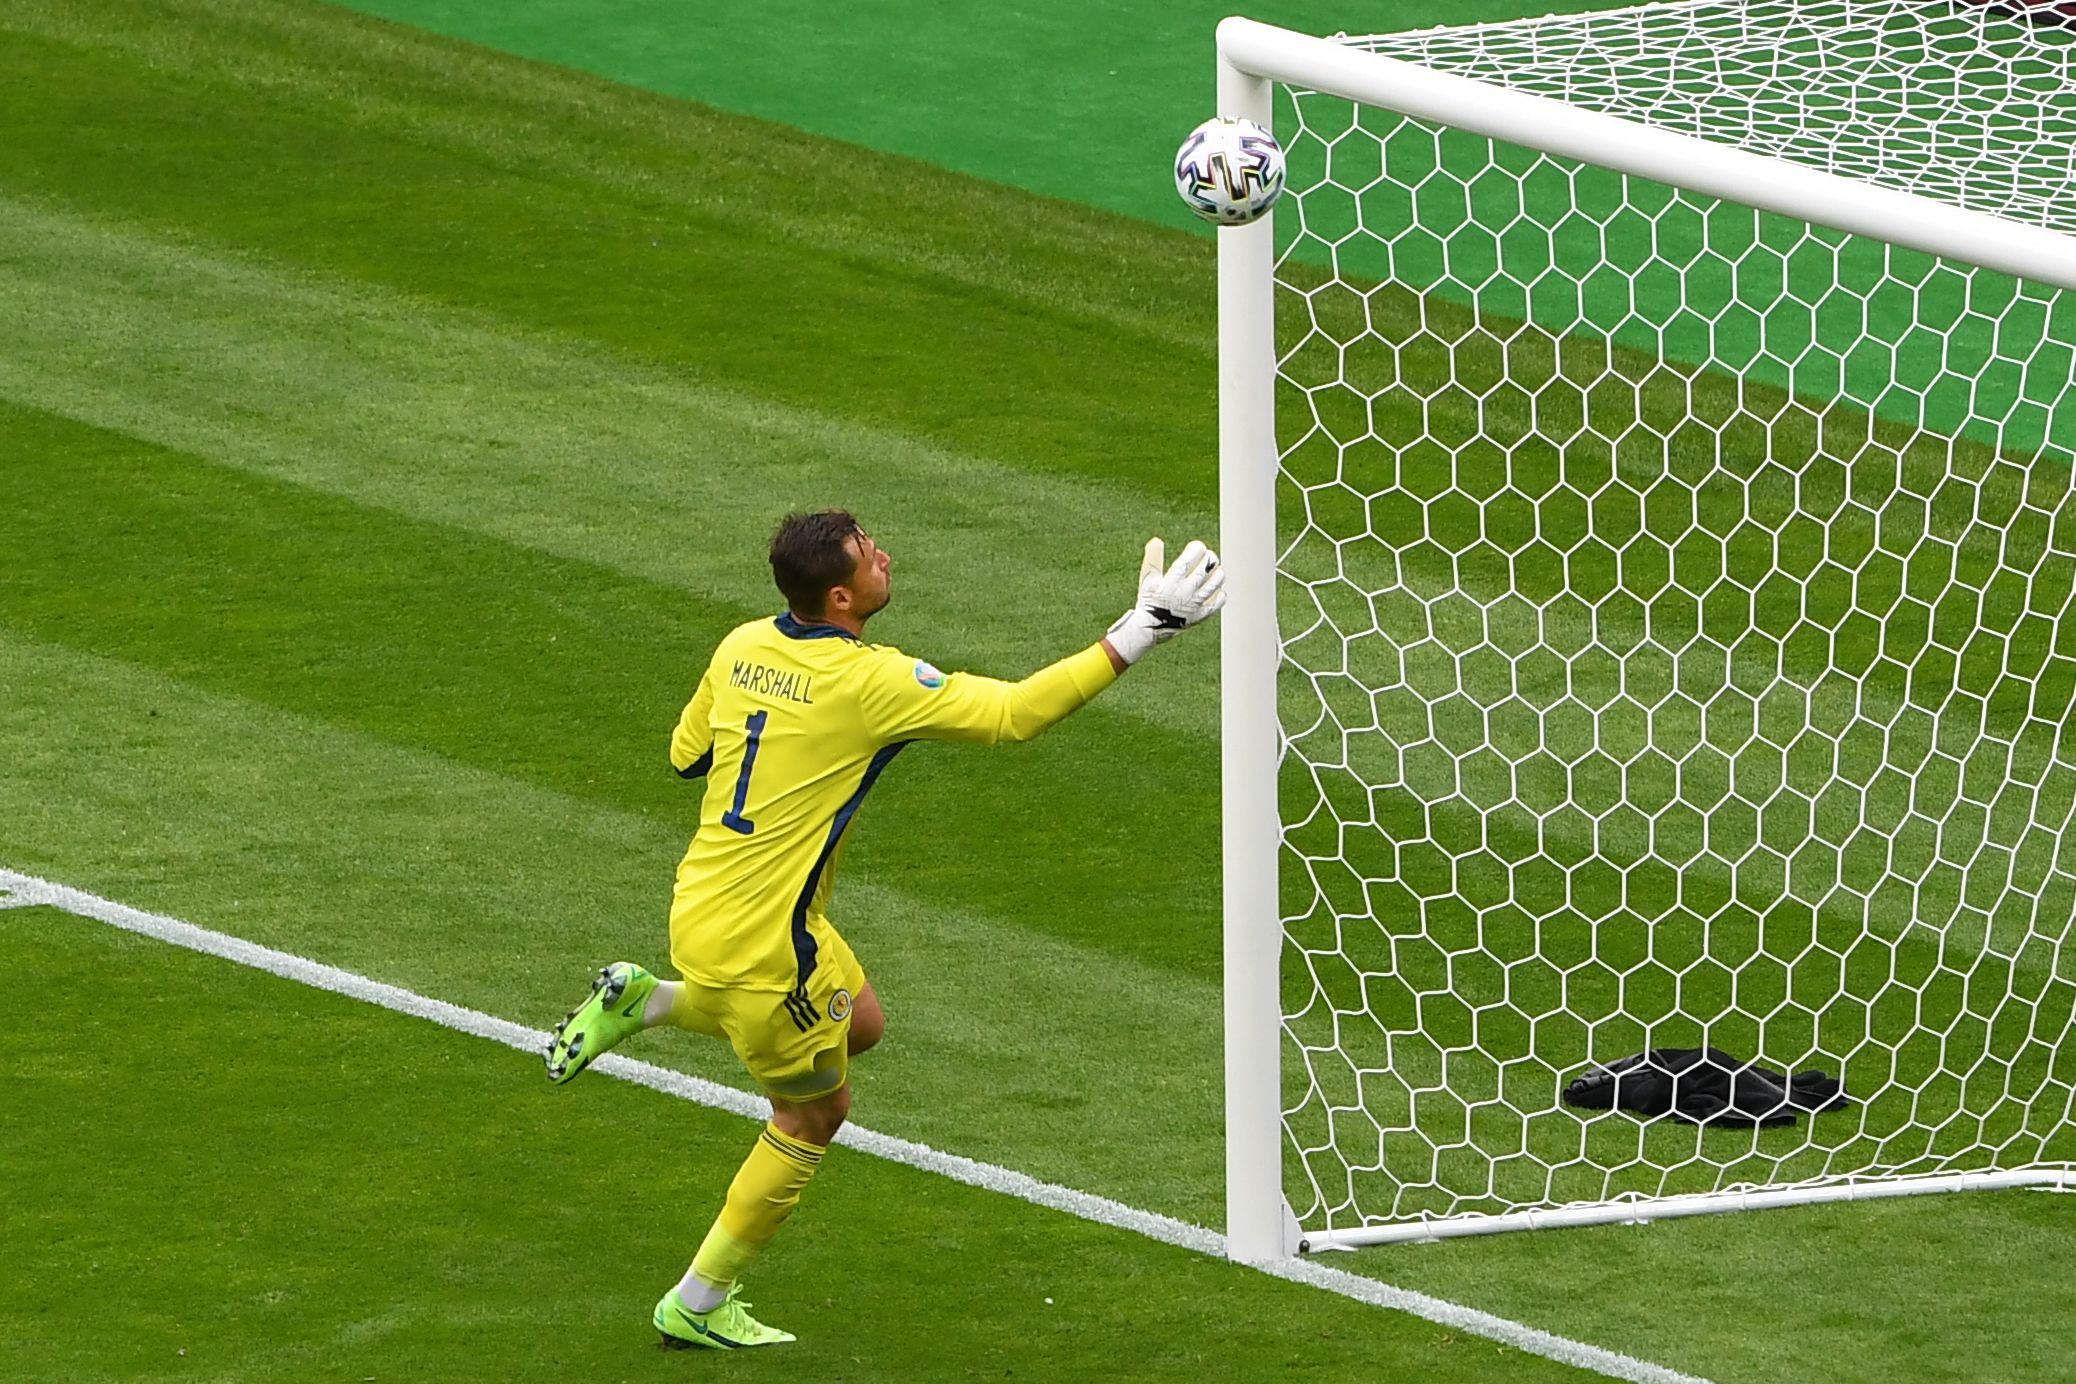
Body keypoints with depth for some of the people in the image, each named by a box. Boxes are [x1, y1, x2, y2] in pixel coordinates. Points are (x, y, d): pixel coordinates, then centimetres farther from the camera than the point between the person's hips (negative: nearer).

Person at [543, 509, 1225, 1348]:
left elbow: (685, 754, 13)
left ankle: (646, 1000, 18)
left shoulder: (742, 647, 0)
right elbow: (1014, 713, -20)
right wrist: (1134, 638, -16)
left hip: (700, 901, 7)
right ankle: (699, 1305, 22)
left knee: (858, 1022, 26)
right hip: (756, 940, -7)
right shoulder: (866, 681, -22)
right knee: (814, 1113, 12)